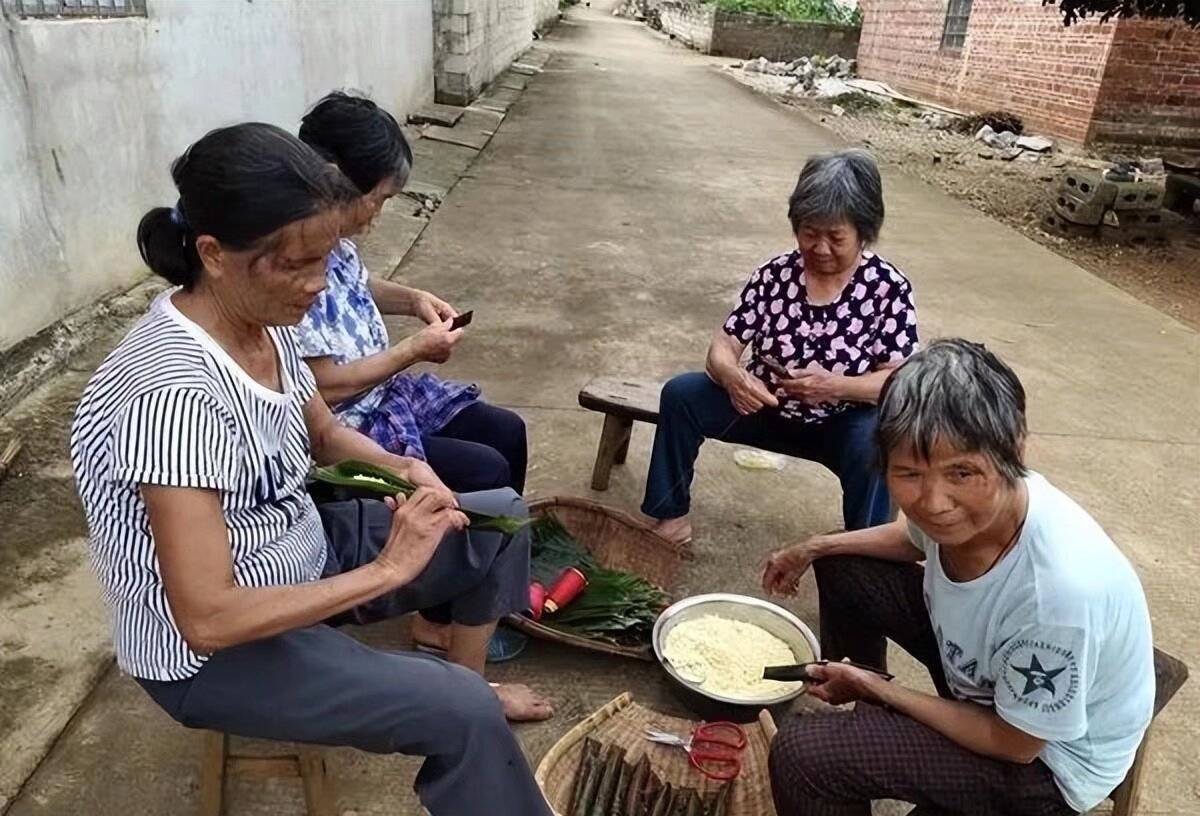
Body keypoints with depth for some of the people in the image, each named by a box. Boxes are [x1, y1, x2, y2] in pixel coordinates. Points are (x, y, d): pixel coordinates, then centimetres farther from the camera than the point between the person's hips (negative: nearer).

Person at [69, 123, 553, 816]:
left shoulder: (264, 318, -8)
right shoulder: (176, 392, -33)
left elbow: (325, 434, 9)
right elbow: (208, 618, -32)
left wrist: (401, 469, -10)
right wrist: (387, 570, -27)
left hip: (300, 552, 8)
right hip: (210, 652, -8)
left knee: (500, 518, 10)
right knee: (461, 714, -23)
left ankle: (472, 682, 27)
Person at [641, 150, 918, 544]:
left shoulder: (889, 288, -14)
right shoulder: (775, 274, -9)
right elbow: (723, 345, -9)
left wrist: (834, 385, -34)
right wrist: (733, 377, -34)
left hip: (841, 423, -2)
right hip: (766, 407, 3)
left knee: (875, 444, -35)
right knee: (680, 393, -15)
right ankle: (672, 518, -2)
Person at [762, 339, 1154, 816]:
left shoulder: (1058, 591, -39)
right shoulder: (979, 501, -21)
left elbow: (1014, 742, -21)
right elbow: (918, 538, 7)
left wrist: (877, 688, -15)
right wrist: (816, 547, -3)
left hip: (1044, 758, -6)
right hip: (980, 667, 7)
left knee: (802, 757, -22)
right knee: (841, 567, 9)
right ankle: (861, 714, 28)